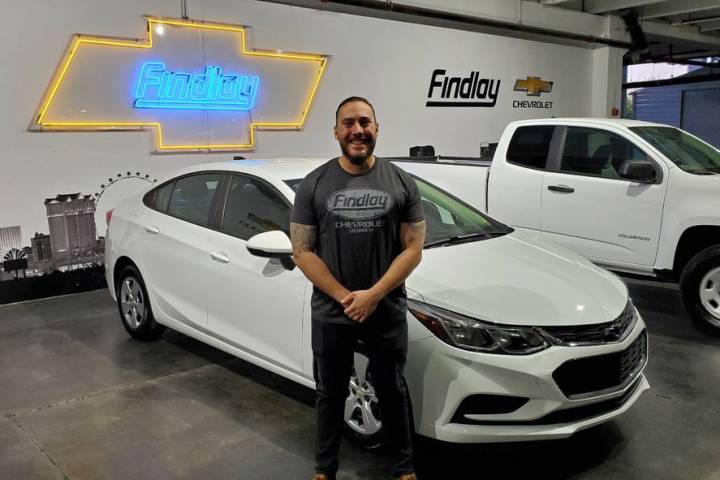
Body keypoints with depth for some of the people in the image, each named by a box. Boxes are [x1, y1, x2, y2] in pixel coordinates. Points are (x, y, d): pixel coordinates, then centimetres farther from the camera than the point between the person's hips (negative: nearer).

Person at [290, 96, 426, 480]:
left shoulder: (401, 183, -2)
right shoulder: (314, 185, -2)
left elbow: (413, 249, -4)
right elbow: (302, 252, -5)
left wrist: (373, 295, -15)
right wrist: (345, 297, -14)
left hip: (387, 313, 0)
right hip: (330, 314, 0)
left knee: (392, 393, 15)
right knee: (330, 395, 16)